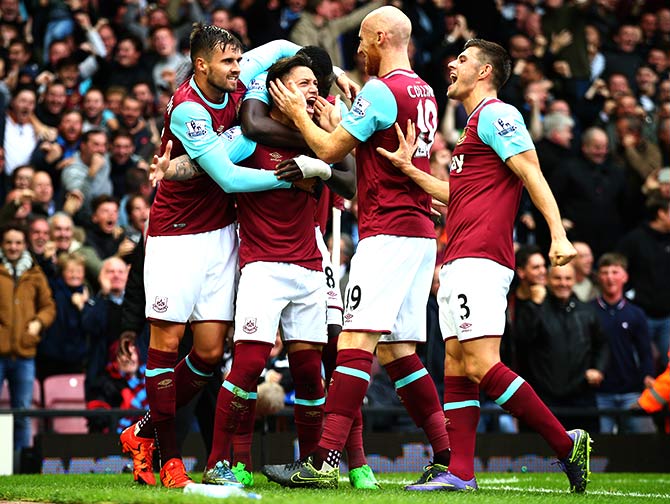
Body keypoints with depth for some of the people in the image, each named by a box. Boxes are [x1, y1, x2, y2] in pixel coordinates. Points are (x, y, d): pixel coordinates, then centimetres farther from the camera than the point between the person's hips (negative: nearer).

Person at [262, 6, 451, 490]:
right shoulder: (424, 94, 17)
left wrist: (298, 113, 9)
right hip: (420, 234, 9)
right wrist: (334, 119, 28)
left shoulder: (382, 91, -11)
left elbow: (329, 151, -5)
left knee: (356, 341, -15)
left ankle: (324, 461, -21)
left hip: (388, 233, -9)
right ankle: (448, 455, 10)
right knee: (397, 351, 11)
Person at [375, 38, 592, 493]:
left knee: (481, 365, -17)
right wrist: (410, 170, 22)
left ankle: (567, 444, -12)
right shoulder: (477, 124, 25)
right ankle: (459, 472, 3)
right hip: (459, 264, 11)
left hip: (479, 260, -11)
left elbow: (532, 175, -15)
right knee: (456, 366, 5)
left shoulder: (495, 114, -6)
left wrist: (559, 235, -24)